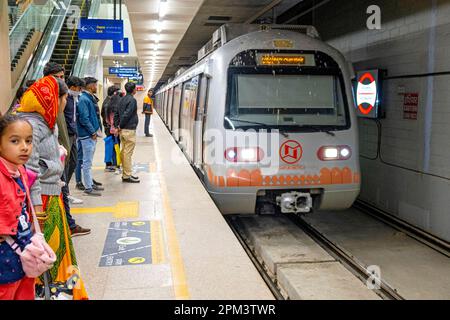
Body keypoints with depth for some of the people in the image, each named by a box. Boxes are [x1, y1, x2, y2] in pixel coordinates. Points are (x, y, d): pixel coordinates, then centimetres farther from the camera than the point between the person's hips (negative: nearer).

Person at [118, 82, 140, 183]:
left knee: (124, 152, 13)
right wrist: (120, 126, -8)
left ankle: (125, 174, 21)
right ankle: (127, 176, -2)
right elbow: (127, 114, -19)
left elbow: (119, 113, 12)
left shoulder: (122, 99, 14)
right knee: (128, 153, -5)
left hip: (123, 129, 9)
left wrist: (120, 126, 8)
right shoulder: (132, 100, -14)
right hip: (129, 129, -9)